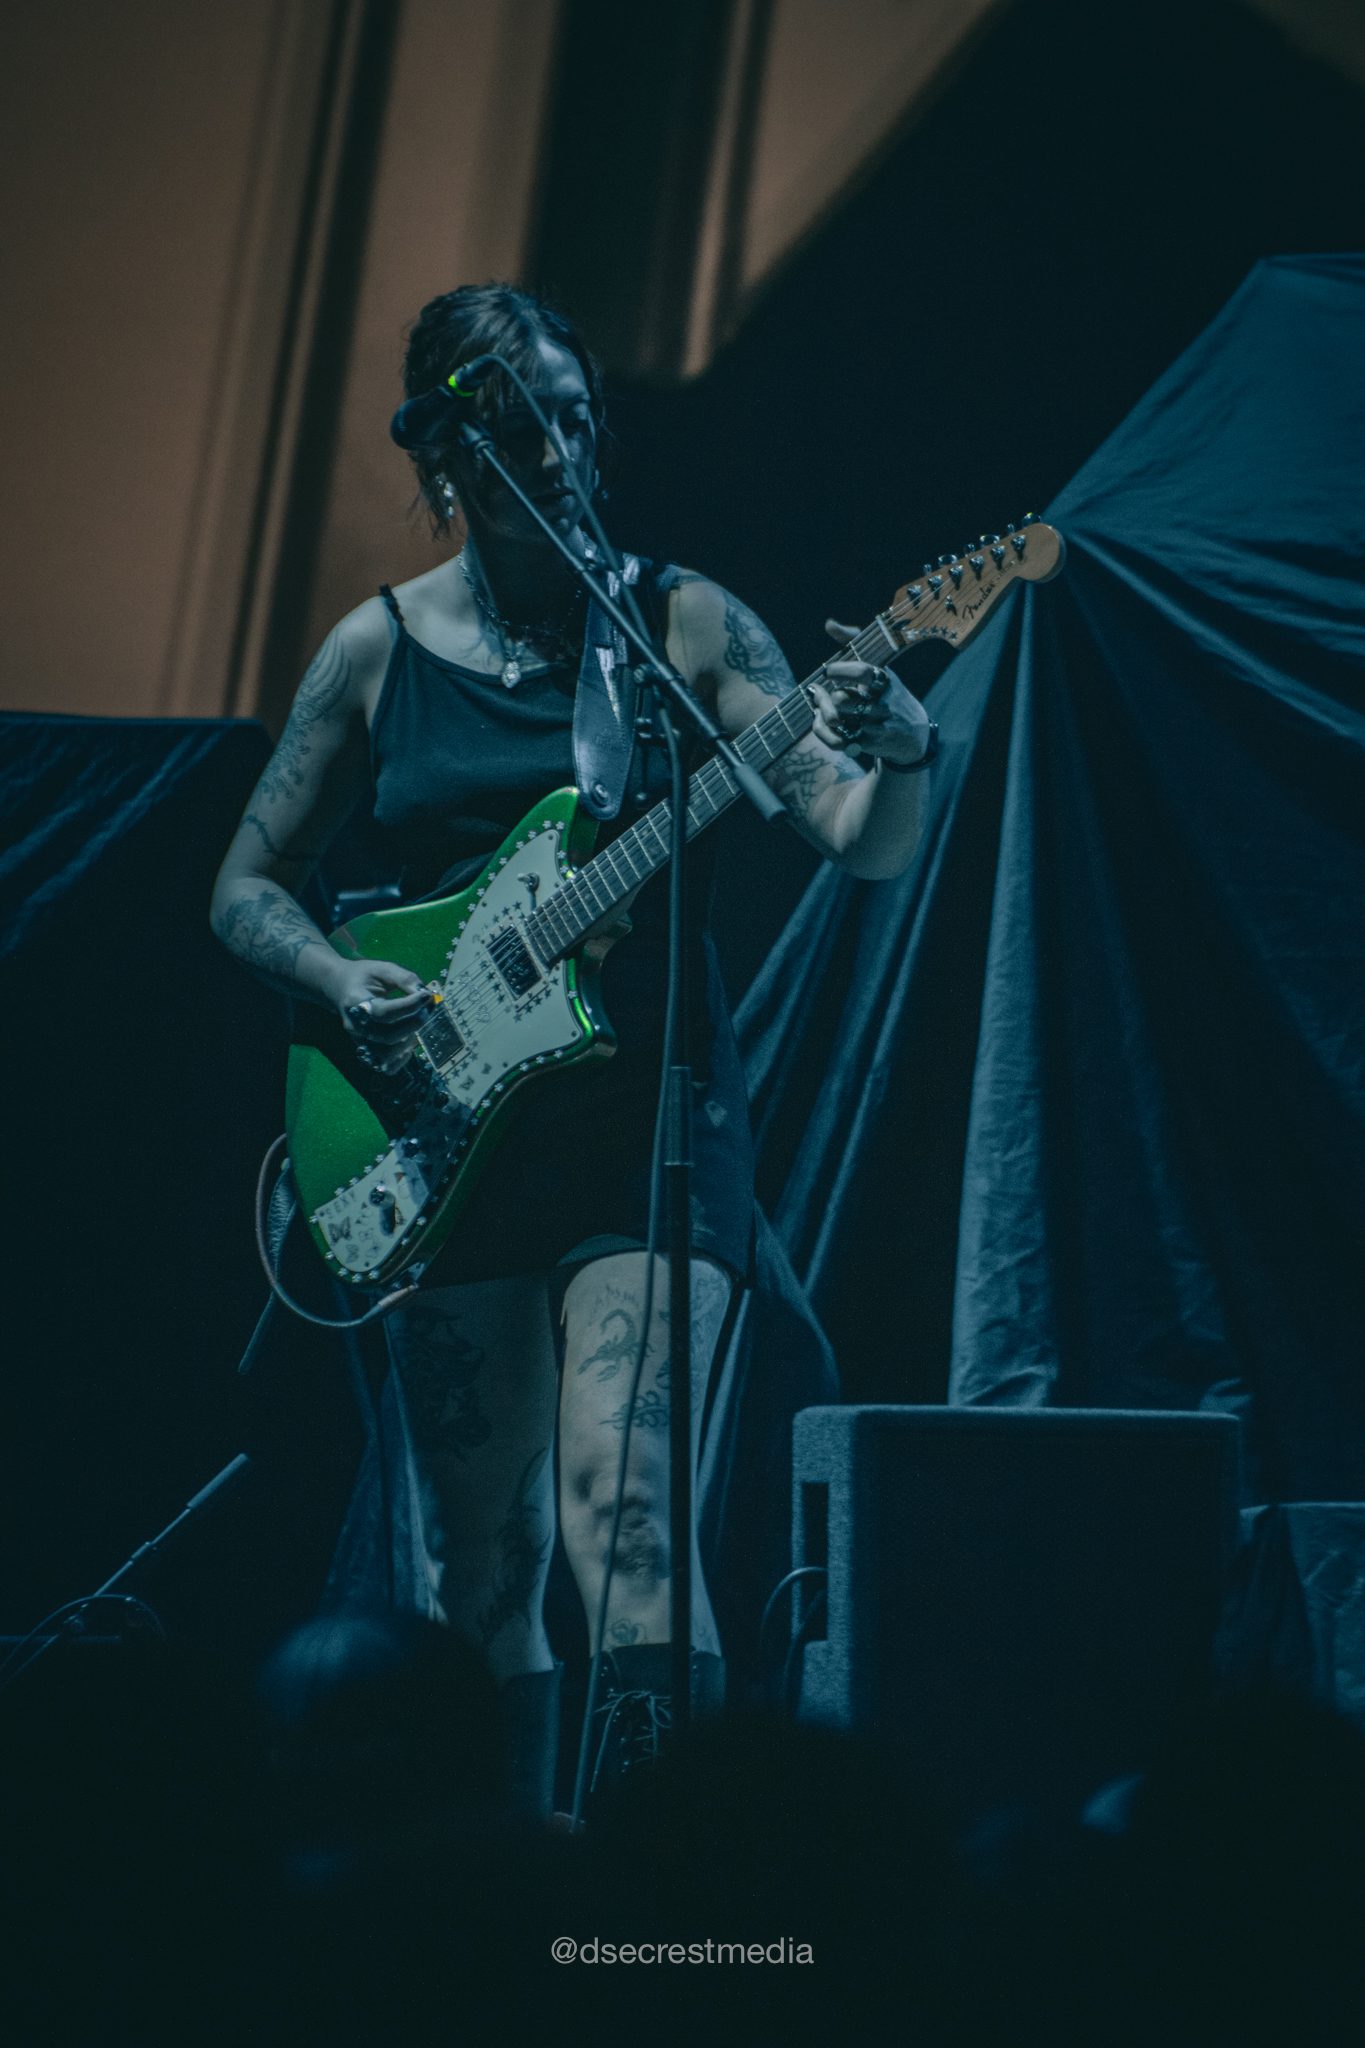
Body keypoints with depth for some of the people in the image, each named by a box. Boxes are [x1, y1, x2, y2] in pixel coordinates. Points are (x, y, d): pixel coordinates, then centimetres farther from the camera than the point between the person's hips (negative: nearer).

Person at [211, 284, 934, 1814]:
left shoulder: (682, 622, 0)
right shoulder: (378, 648, 5)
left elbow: (860, 843, -8)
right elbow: (247, 888, 11)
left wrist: (898, 758, -30)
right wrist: (339, 979, -9)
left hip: (649, 1120, -2)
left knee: (622, 1497, -20)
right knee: (481, 1557, 10)